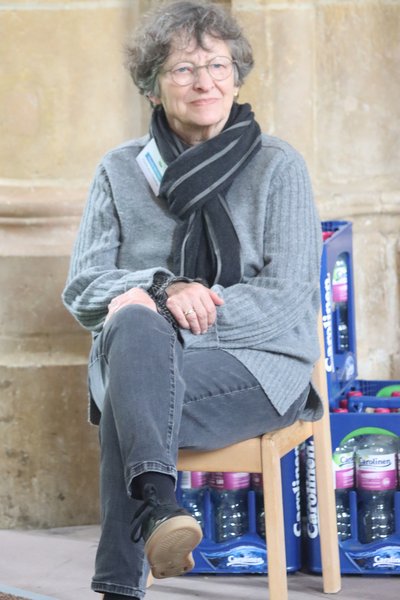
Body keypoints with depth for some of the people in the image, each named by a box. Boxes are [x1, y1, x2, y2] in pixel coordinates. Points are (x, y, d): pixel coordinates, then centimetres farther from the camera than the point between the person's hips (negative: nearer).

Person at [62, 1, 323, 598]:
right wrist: (162, 288, -15)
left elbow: (288, 299, -4)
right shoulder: (121, 171, 12)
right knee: (133, 323, -36)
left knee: (128, 401, -33)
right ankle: (157, 502, -50)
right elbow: (83, 288, 6)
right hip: (137, 354, 2)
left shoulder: (278, 166, 4)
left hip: (257, 366, -2)